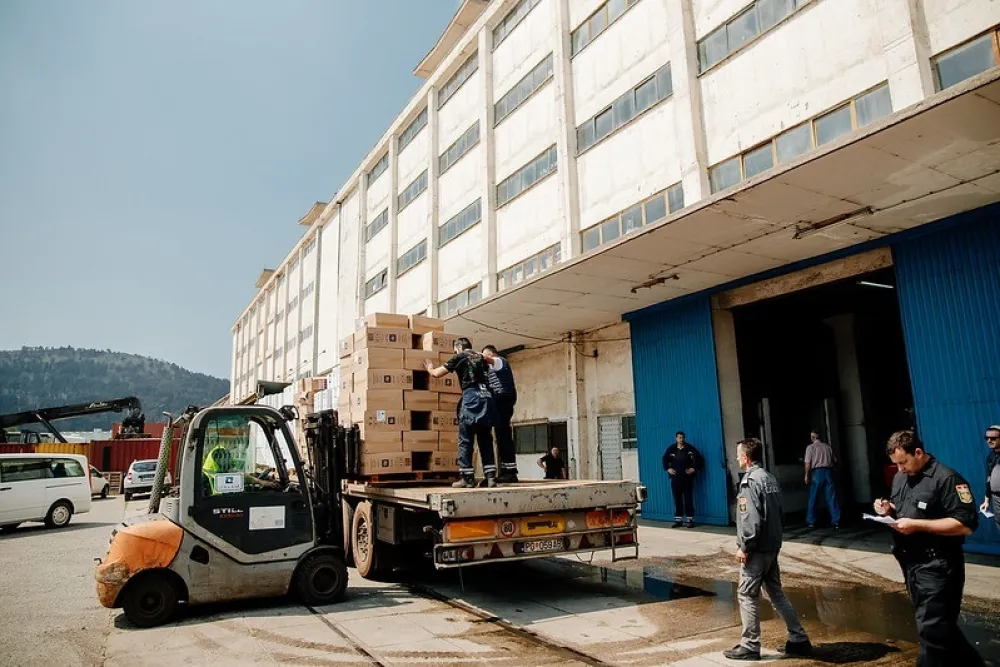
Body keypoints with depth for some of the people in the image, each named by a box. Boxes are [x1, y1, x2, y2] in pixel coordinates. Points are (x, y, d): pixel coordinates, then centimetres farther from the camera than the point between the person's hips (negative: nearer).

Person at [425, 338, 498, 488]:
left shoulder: (459, 357, 8)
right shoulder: (481, 358, 22)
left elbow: (437, 374, 9)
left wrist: (429, 368, 33)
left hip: (471, 398, -5)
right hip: (487, 398, 5)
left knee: (465, 440, 1)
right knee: (485, 439, 8)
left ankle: (468, 478, 1)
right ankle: (491, 476, 4)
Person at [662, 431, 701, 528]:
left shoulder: (690, 448, -5)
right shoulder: (671, 449, 2)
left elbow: (698, 458, 0)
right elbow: (665, 459, 15)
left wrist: (694, 468, -6)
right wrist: (668, 468, 4)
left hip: (687, 477, -2)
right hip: (675, 478, 2)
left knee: (688, 499, 0)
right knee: (677, 499, 5)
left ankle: (690, 520, 5)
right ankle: (678, 520, 11)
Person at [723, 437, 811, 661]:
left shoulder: (750, 481, -18)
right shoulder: (769, 478, 9)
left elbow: (752, 519, -24)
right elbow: (777, 512, 14)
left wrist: (744, 546, -16)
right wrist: (774, 540, 19)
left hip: (757, 549, -9)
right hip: (772, 546, 9)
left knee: (748, 596, 1)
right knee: (777, 593, 17)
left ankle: (750, 646, 8)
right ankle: (799, 640, 22)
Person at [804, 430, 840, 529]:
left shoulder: (810, 447, -1)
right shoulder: (828, 447, 11)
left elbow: (808, 463, -8)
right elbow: (835, 461, 11)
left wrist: (807, 476, -3)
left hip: (817, 472, -3)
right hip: (828, 472, 3)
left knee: (813, 498, 5)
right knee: (831, 498, 6)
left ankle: (811, 522, 8)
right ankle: (836, 521, 3)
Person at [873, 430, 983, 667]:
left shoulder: (946, 478, -17)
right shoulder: (900, 478, 10)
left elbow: (966, 524, -22)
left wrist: (917, 525, -26)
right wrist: (889, 509, 1)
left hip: (937, 566, -9)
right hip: (911, 563, 9)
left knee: (931, 630, -4)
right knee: (940, 626, 21)